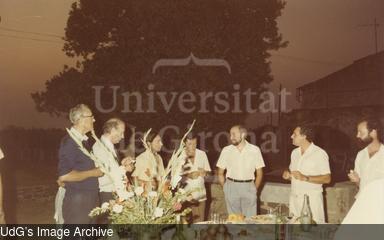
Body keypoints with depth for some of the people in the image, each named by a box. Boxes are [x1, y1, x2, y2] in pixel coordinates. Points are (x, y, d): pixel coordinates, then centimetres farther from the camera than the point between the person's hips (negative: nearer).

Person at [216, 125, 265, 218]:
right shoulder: (226, 150, 3)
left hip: (249, 187, -1)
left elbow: (259, 173, 6)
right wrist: (226, 189, 4)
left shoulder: (255, 150, 1)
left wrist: (254, 189, 4)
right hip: (231, 186, 1)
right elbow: (220, 173, 9)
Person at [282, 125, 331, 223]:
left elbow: (327, 179, -13)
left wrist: (305, 178, -23)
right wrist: (288, 175, 0)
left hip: (311, 198, -6)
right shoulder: (295, 153, 13)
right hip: (294, 198, 6)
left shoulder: (319, 153, -9)